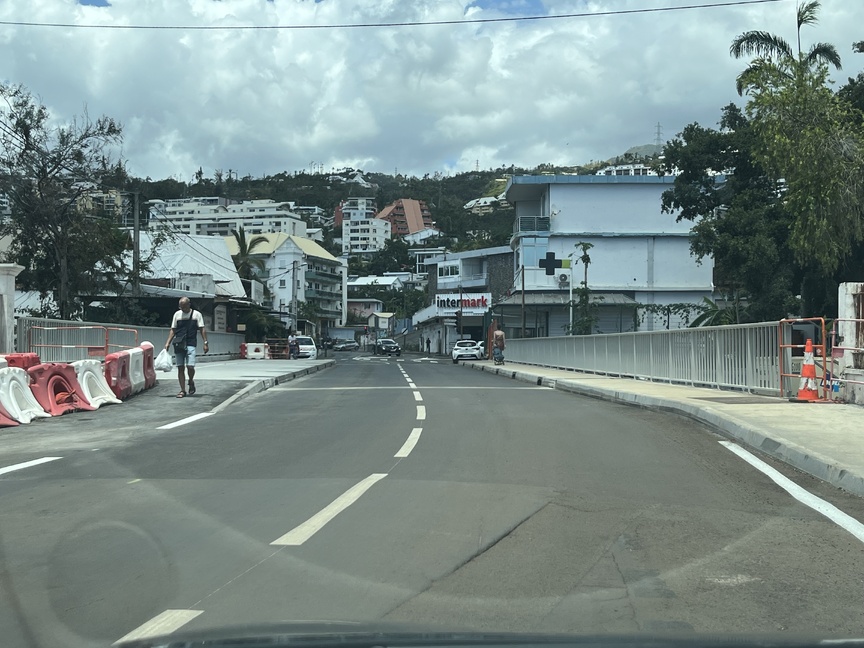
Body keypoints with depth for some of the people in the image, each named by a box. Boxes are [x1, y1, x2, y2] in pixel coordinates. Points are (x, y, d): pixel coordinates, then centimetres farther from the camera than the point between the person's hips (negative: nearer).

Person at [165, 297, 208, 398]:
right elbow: (173, 330, 14)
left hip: (191, 344, -3)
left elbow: (202, 329, 5)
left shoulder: (196, 314, 5)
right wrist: (168, 343, 5)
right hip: (178, 344, 3)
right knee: (180, 368, 1)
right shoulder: (177, 314, 11)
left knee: (190, 366, -14)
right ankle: (182, 390, 8)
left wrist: (205, 343, -3)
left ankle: (191, 381, 17)